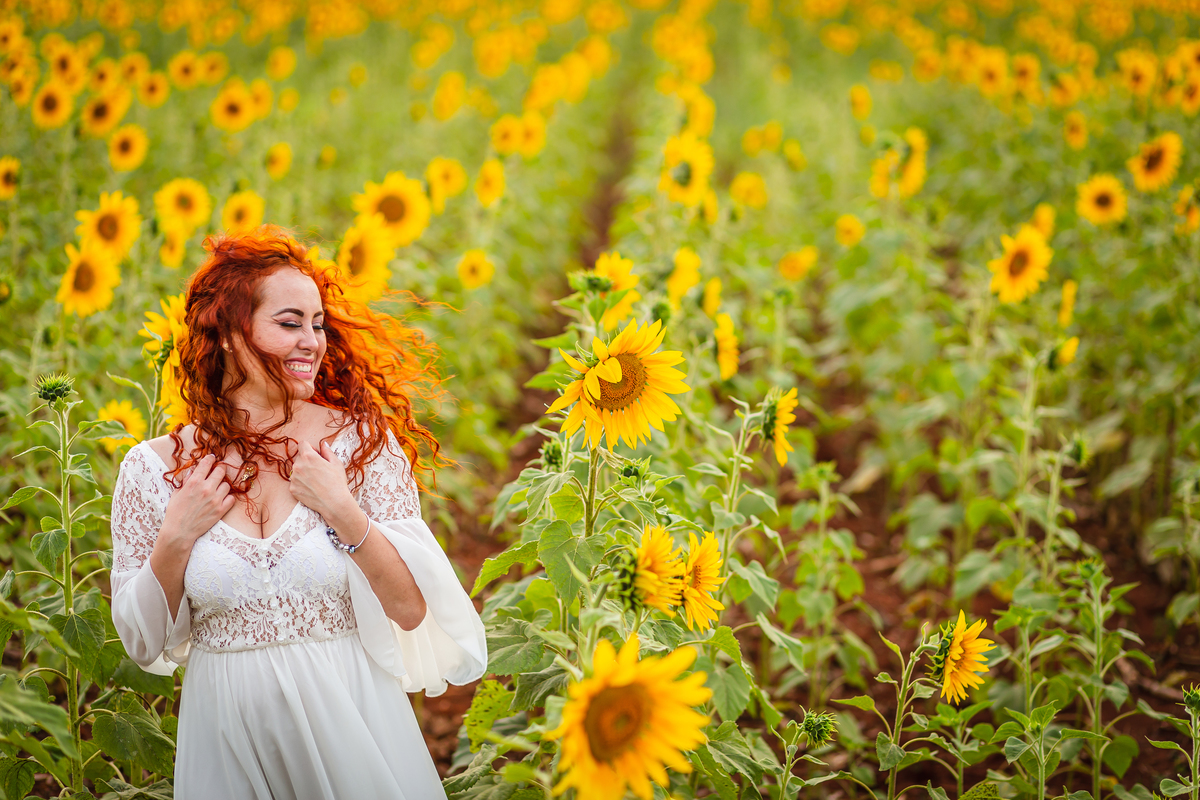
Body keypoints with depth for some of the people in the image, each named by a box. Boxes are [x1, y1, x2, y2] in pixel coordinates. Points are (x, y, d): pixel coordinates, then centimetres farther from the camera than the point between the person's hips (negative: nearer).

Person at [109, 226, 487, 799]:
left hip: (351, 719, 0)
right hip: (226, 734, 1)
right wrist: (174, 542, -13)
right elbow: (144, 644, 1)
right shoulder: (153, 467, -4)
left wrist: (343, 511, -18)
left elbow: (411, 609, -8)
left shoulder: (361, 440, -6)